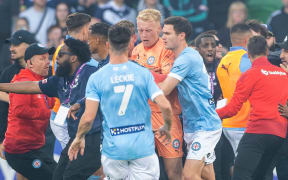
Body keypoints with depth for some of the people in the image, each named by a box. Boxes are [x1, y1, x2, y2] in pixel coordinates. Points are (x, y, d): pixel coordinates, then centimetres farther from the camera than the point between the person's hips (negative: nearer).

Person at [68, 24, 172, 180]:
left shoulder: (96, 78, -4)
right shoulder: (143, 73, -2)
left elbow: (88, 117, -9)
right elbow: (165, 106, -7)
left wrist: (79, 138, 10)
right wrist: (167, 127, 13)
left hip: (114, 149, 0)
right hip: (143, 146, 0)